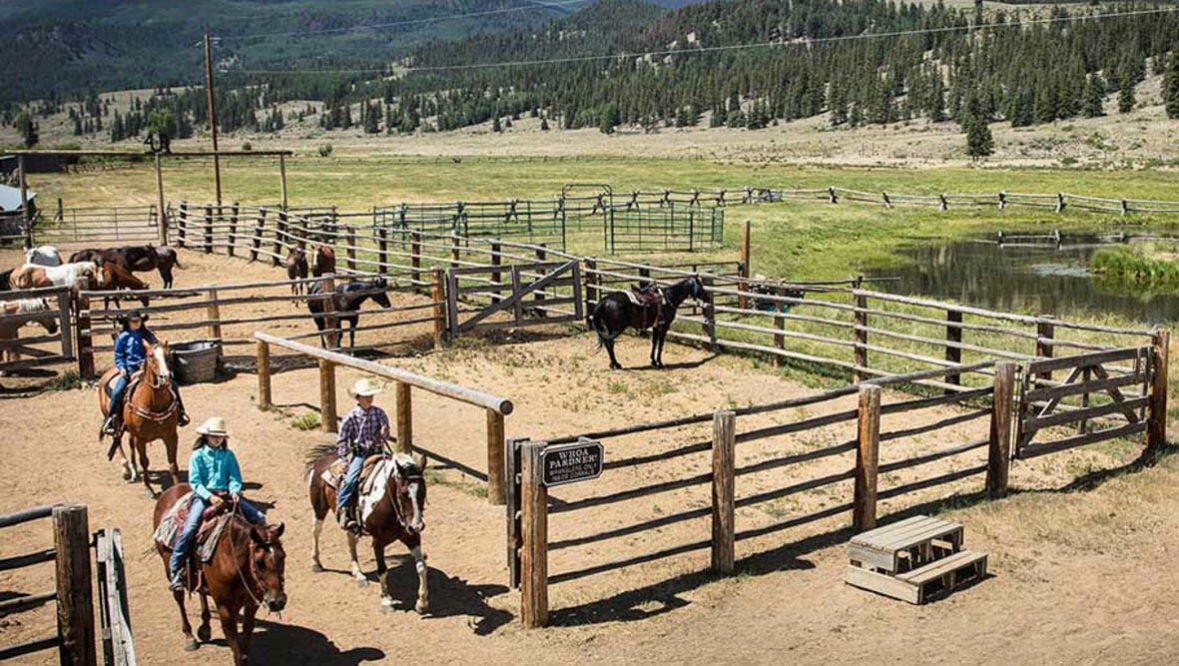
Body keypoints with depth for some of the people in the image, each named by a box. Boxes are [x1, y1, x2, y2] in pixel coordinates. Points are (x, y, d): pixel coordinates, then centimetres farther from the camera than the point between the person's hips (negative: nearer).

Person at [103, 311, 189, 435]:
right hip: (129, 370, -2)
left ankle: (180, 412, 4)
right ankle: (110, 420, -5)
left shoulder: (148, 335, 7)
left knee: (172, 384, -9)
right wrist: (122, 368, -9)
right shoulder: (123, 337, 3)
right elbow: (119, 356, 7)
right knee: (117, 392, -21)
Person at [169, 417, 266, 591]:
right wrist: (210, 496, -21)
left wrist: (234, 491, -17)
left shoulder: (228, 455, 10)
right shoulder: (198, 455, 1)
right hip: (203, 495, -3)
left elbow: (235, 478, 6)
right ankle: (175, 571, -14)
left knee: (259, 518, -8)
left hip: (226, 494, 3)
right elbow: (195, 482, -6)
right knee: (189, 529, -24)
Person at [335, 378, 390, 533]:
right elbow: (341, 440, 1)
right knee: (351, 479, -26)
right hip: (358, 453, -3)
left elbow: (385, 437, 9)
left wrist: (383, 434, -14)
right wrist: (346, 456, -9)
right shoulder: (351, 417, -3)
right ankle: (342, 511, -15)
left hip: (377, 452, 3)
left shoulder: (379, 413, 4)